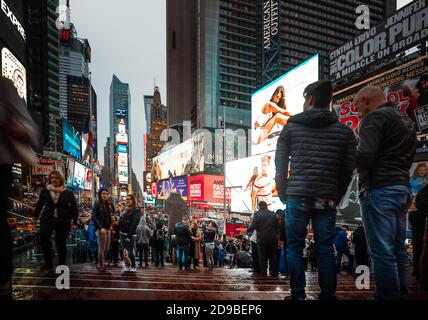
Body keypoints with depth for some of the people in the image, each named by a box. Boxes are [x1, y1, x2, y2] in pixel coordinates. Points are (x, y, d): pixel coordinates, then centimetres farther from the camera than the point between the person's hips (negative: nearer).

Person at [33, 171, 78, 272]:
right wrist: (36, 215, 22)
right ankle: (48, 264, -14)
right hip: (48, 218, 1)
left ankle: (62, 266, 19)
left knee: (61, 243, 5)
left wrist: (74, 221, -2)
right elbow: (40, 204, 17)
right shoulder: (45, 191, 6)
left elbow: (74, 208, 2)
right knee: (44, 236, -22)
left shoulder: (68, 193, 0)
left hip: (63, 221, -1)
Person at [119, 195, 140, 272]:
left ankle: (133, 267, 8)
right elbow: (121, 222, 18)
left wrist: (129, 236, -18)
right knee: (124, 251, 8)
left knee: (130, 251, -4)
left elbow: (134, 224, -13)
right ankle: (127, 266, 18)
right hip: (123, 233, 7)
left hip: (131, 234, -7)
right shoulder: (125, 210, 17)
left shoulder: (135, 211, -6)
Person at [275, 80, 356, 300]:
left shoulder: (291, 127, 4)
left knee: (295, 247, 7)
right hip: (327, 199, 2)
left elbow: (280, 165, 3)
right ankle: (327, 296, 12)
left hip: (297, 197, -1)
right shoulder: (344, 131, 8)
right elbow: (348, 170, 6)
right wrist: (336, 197, 14)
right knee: (325, 249, 8)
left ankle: (298, 296, 9)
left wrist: (283, 195, 11)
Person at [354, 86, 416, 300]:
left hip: (379, 190, -9)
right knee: (398, 250, 12)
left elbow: (365, 156, -19)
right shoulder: (406, 119, 21)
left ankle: (387, 296, -3)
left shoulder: (375, 117, -7)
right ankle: (401, 295, 19)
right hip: (402, 188, 10)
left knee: (381, 251, -6)